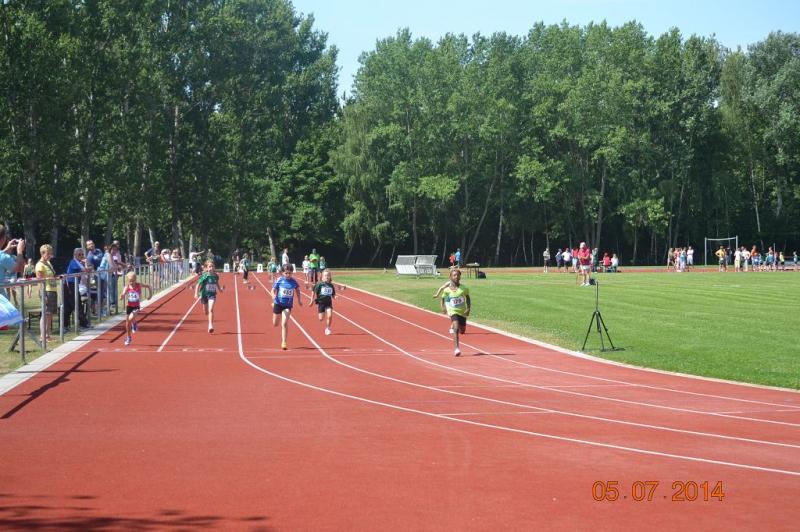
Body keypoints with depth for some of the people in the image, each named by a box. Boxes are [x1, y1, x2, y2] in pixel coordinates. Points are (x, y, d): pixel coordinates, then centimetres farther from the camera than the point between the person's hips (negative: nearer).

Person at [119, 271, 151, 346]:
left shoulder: (139, 285, -13)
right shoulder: (127, 287, -13)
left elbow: (148, 286, 3)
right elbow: (122, 297, -24)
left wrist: (150, 294, 1)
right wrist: (122, 297, -47)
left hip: (136, 306, -2)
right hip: (129, 306, 2)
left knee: (131, 318, -26)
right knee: (127, 322, 7)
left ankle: (134, 324, 10)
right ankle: (128, 338, 26)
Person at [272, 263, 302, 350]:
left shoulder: (294, 281, -6)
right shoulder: (279, 280, -10)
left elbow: (297, 289, 13)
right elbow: (273, 290, -7)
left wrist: (299, 300, 14)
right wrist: (274, 297, -28)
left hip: (288, 305, -1)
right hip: (278, 303, 1)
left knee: (284, 324, -14)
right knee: (275, 324, 17)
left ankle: (284, 342, -6)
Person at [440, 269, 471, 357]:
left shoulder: (464, 289, -5)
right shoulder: (447, 290, -7)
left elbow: (468, 298, 8)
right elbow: (442, 298, 9)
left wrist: (468, 308, -4)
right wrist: (443, 307, -6)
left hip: (462, 312, 3)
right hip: (453, 312, -3)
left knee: (462, 331, 15)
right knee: (456, 329, -25)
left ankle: (452, 327, 51)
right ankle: (456, 348, -26)